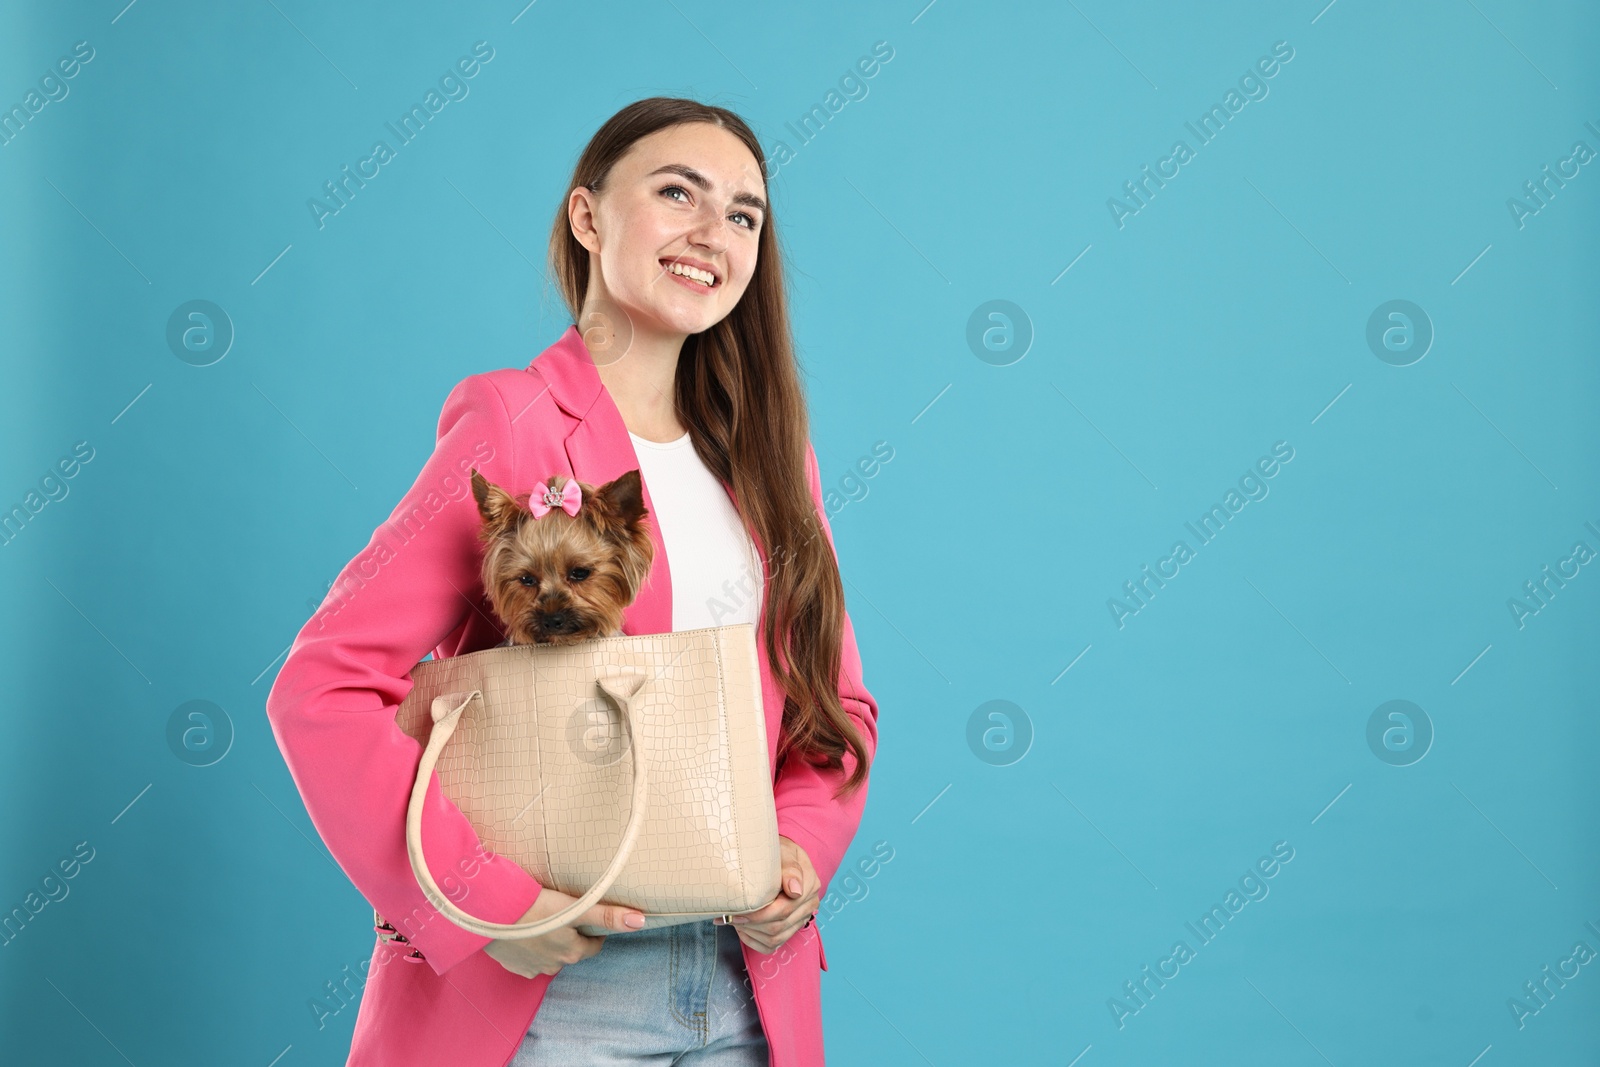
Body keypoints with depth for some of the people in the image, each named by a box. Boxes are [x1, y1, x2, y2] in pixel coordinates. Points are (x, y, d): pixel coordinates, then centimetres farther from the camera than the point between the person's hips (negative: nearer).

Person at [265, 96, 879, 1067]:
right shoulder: (519, 430, -9)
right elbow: (324, 683, -14)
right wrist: (485, 898, -19)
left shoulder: (768, 457, 9)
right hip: (549, 987, -5)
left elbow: (836, 704, 14)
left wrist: (805, 848, -5)